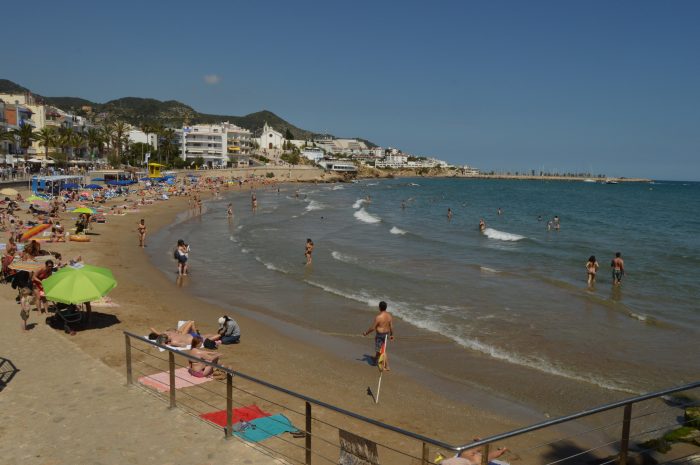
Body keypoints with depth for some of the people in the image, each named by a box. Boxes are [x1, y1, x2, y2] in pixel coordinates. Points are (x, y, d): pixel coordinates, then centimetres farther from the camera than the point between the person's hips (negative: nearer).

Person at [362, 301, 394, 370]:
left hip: (380, 335, -8)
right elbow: (391, 326, 0)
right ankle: (376, 359, 45)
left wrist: (366, 333, -4)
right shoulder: (389, 315, -5)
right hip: (386, 334, 8)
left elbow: (372, 328, -19)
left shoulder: (378, 317, -25)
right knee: (379, 347, 27)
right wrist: (391, 335, 15)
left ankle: (387, 367, 12)